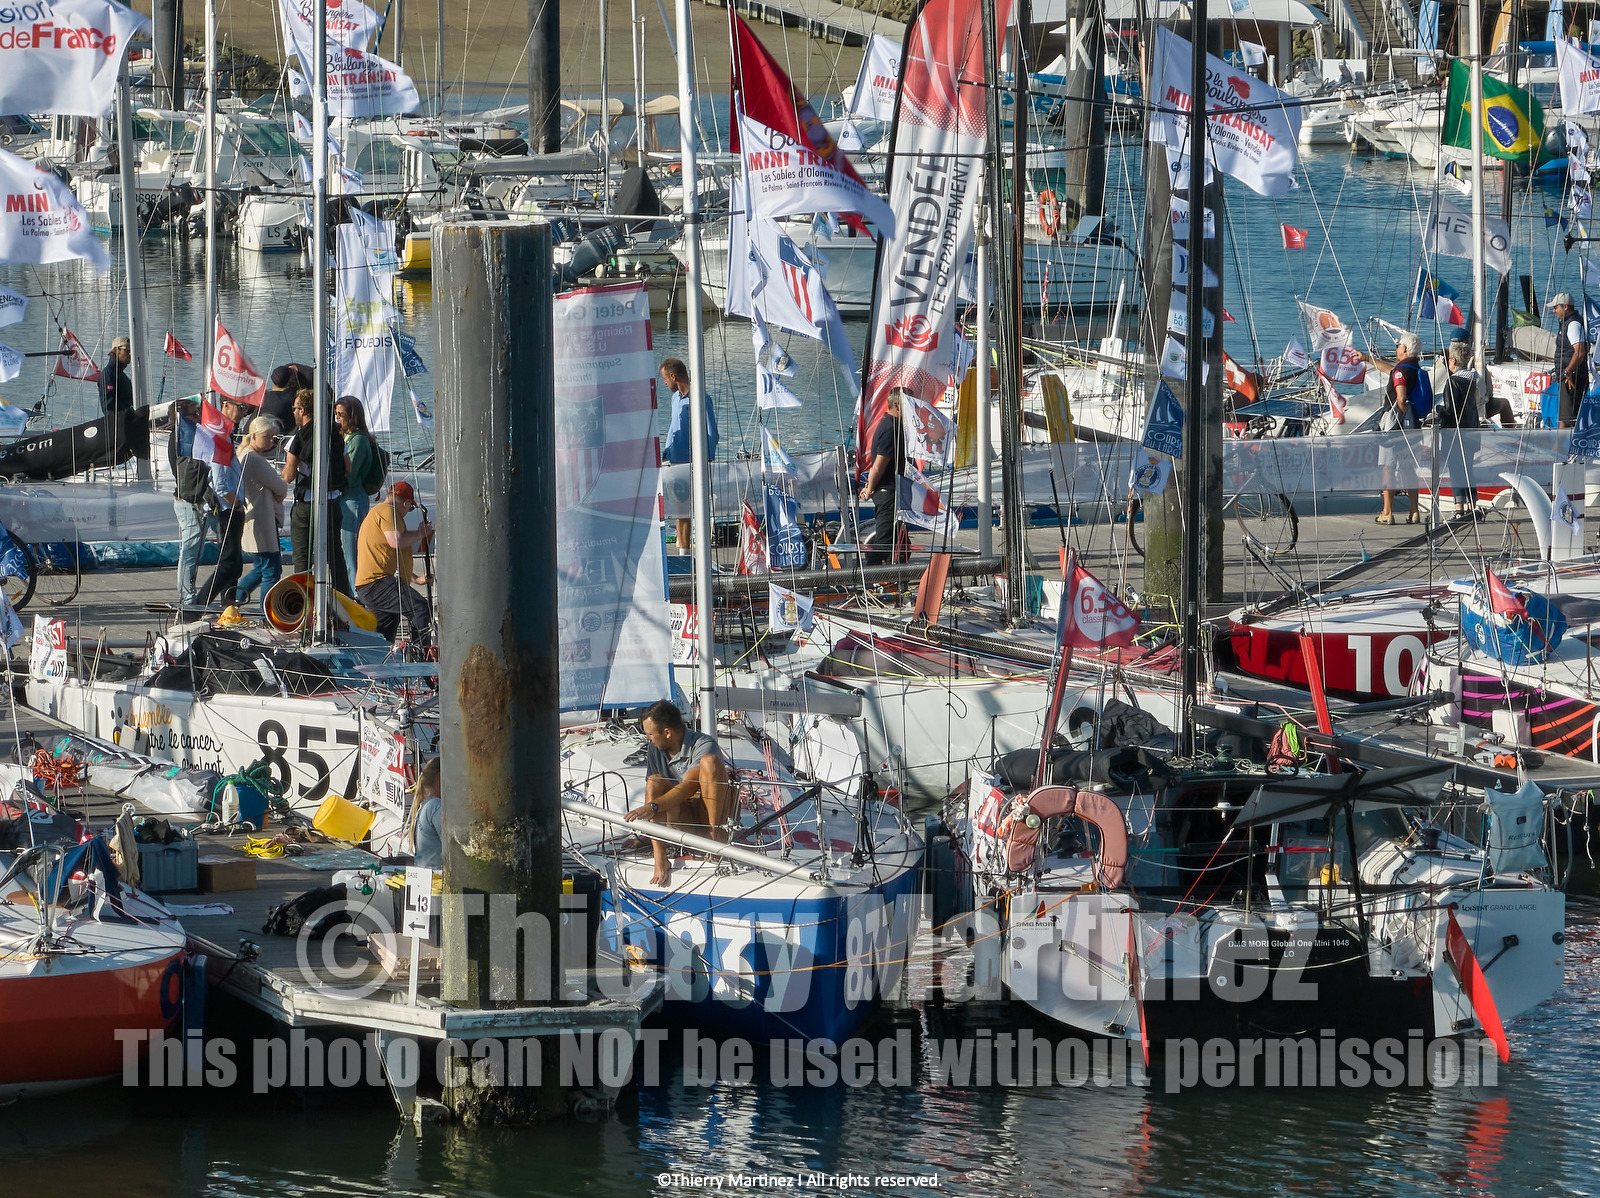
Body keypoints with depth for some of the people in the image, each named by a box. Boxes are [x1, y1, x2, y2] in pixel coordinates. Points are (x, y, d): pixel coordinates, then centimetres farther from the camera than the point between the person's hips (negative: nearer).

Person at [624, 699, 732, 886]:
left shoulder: (703, 745, -17)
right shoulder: (655, 751, 2)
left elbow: (690, 787, -29)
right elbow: (651, 792, -3)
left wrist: (653, 807, -39)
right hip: (685, 817, 5)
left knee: (710, 761, -28)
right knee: (655, 782, -22)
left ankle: (716, 835, -28)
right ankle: (660, 858, -31)